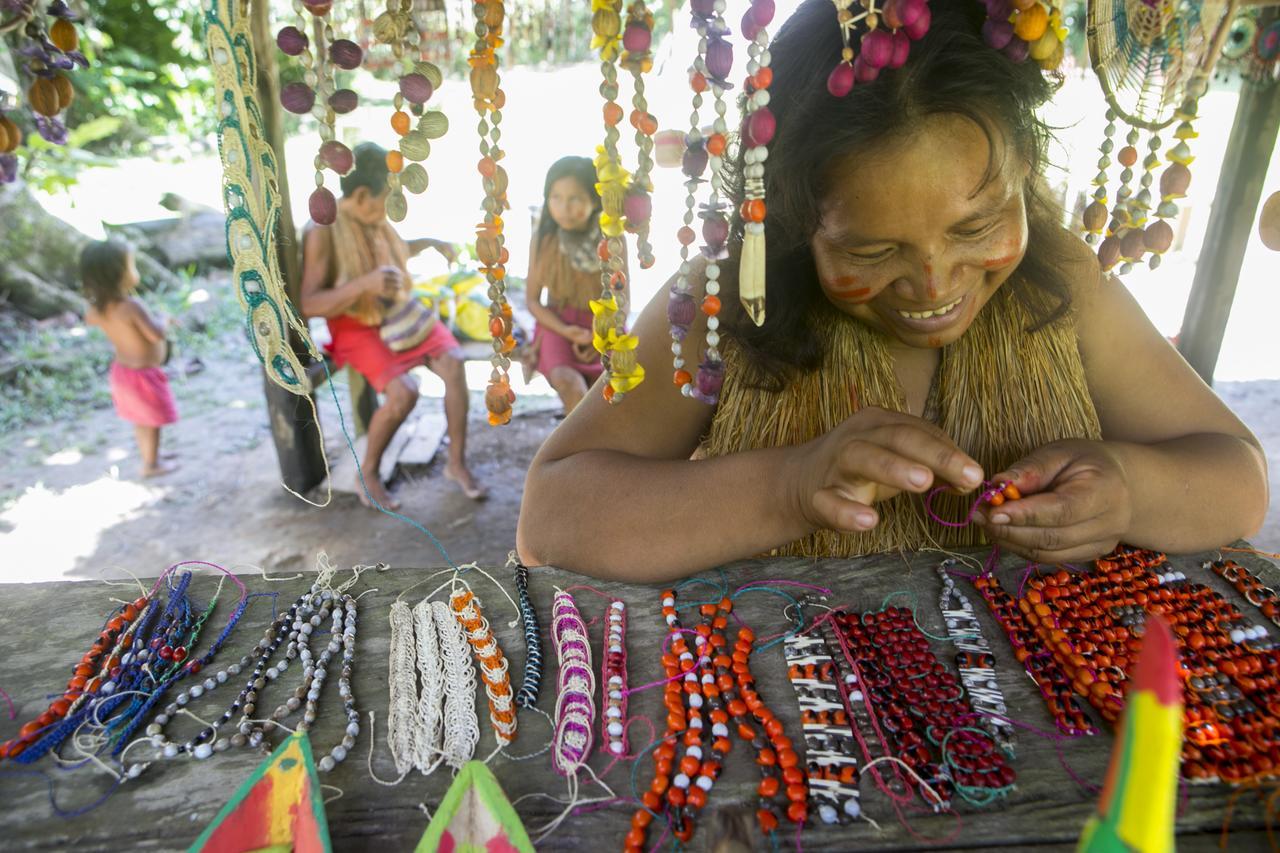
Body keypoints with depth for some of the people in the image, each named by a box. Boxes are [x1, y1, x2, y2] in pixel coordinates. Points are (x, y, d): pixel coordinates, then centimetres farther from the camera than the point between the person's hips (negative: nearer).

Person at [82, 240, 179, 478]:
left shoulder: (97, 307, -5)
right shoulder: (131, 306, -31)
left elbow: (89, 320, 18)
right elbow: (156, 334, -35)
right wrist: (164, 320, -15)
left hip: (122, 369, 8)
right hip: (143, 374, -8)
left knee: (141, 419, 25)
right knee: (152, 421, 11)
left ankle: (151, 456, 41)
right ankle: (151, 464, 25)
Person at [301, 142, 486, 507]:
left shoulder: (376, 218, 4)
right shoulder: (322, 230, -17)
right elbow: (308, 304, -23)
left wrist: (429, 243, 14)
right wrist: (366, 283, -34)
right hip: (357, 329, -6)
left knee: (454, 361, -20)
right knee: (404, 391, -29)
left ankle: (457, 462, -8)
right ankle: (368, 474, -4)